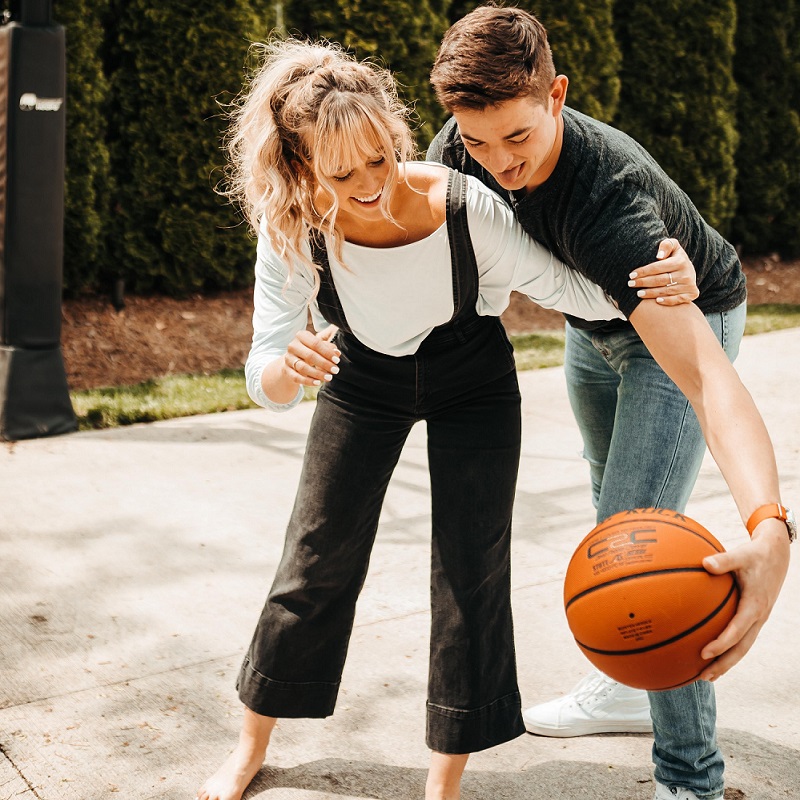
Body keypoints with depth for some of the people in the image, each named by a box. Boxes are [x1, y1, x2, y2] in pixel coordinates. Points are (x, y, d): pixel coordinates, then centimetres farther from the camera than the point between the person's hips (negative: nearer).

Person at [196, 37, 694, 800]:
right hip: (361, 380, 2)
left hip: (471, 380, -1)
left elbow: (570, 289, -23)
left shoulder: (466, 210, -35)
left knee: (471, 568, -3)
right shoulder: (291, 231, -29)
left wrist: (659, 281, -44)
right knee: (318, 556, 7)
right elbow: (263, 382, -28)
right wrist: (289, 367, -53)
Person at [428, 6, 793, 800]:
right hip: (594, 320, 7)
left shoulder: (606, 198, -45)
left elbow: (707, 375, -55)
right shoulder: (461, 148, -24)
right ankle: (629, 686, 39)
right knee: (616, 510, 19)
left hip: (686, 319, -7)